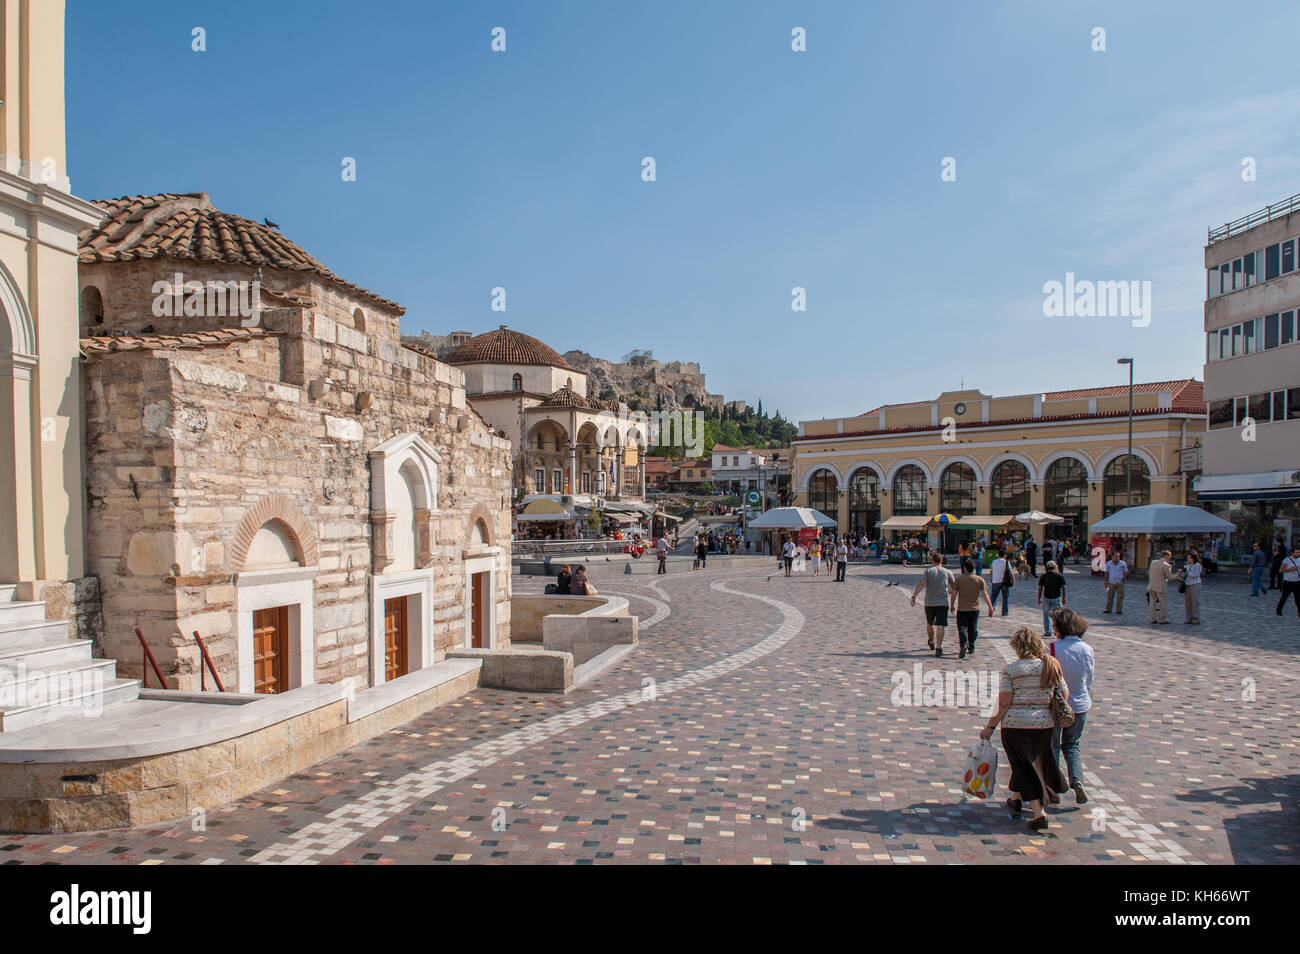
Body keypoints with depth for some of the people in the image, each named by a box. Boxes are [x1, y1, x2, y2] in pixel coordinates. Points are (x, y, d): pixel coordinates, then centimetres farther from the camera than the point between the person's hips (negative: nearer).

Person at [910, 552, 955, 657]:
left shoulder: (928, 570, -1)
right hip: (943, 602, -1)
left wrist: (913, 596, -11)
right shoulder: (947, 572, 2)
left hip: (929, 602, 1)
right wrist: (950, 591, 34)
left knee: (929, 624, 21)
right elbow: (953, 587, 11)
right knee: (940, 625, -5)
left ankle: (931, 642, 39)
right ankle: (938, 648, -16)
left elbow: (921, 583, -12)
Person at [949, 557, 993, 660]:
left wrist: (952, 605, 9)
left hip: (962, 609, -2)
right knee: (973, 629, 15)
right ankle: (971, 648, 23)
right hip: (975, 609, 2)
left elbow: (953, 594, -4)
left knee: (962, 628, -1)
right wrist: (990, 607, 4)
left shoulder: (959, 579, -8)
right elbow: (985, 594, -3)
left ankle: (963, 646, -22)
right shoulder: (980, 579, -4)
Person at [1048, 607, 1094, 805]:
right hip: (1079, 705, 4)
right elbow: (1089, 681, 5)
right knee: (1072, 745, 20)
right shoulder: (1087, 649, -5)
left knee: (1052, 746, 11)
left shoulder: (1052, 649, -19)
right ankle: (1077, 780, 0)